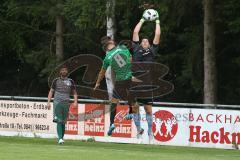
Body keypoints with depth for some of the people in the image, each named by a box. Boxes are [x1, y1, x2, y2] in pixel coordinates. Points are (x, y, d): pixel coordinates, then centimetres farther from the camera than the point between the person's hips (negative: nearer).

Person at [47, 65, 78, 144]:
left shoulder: (70, 81, 12)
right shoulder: (56, 81, 10)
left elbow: (74, 92, 15)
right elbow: (51, 92, 14)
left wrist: (75, 101, -1)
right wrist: (48, 102, 4)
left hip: (66, 103, 2)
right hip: (57, 102, -2)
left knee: (63, 122, 6)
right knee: (59, 121, -13)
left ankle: (62, 138, 15)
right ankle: (60, 138, -21)